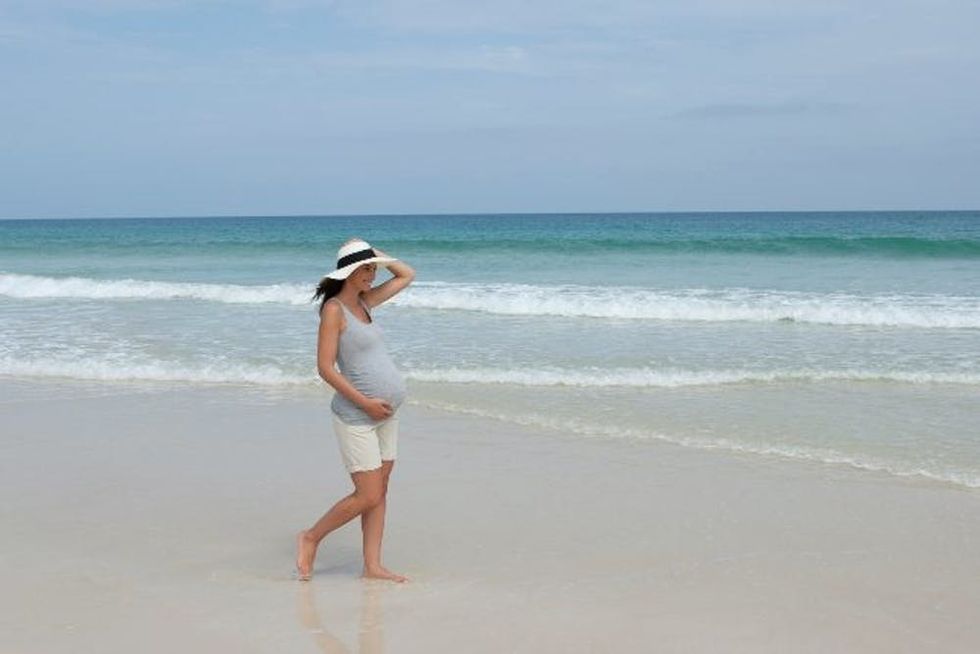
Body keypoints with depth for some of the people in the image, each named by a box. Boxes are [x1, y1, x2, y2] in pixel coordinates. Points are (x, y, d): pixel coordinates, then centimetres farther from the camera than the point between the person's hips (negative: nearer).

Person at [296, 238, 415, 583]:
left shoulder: (364, 301, 12)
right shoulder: (334, 309, -11)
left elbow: (407, 275, 23)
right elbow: (325, 368, -16)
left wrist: (376, 255, 10)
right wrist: (365, 402, -17)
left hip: (385, 413, 8)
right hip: (356, 416, -8)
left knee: (380, 492, 8)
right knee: (368, 496, -6)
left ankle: (373, 566, 13)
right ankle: (311, 538, 12)